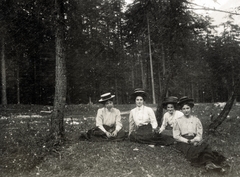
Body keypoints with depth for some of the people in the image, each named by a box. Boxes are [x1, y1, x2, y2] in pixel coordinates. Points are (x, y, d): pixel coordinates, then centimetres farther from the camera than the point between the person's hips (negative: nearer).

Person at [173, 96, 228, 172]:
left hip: (195, 141, 2)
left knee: (204, 145, -31)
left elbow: (199, 134, 7)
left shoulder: (196, 120, 13)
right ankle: (209, 162, -53)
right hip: (183, 142, -2)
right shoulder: (178, 121, 8)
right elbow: (176, 136, 2)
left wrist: (194, 140, -14)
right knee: (190, 148, -35)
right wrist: (187, 141, -11)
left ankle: (209, 162, -54)